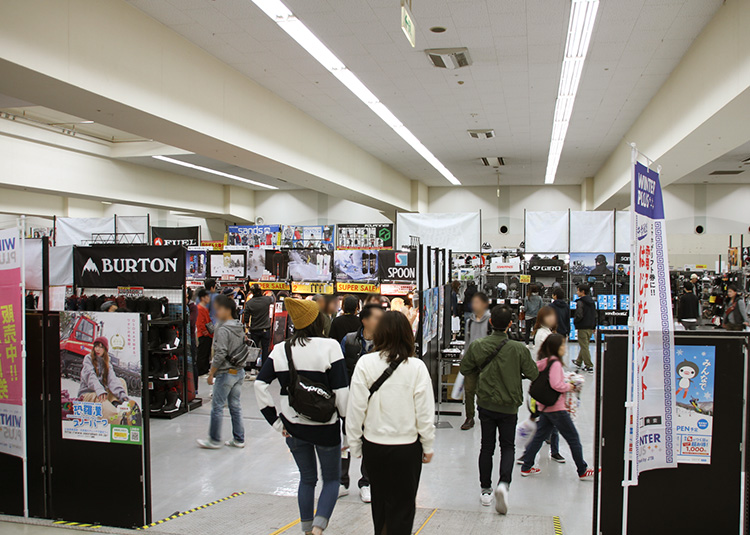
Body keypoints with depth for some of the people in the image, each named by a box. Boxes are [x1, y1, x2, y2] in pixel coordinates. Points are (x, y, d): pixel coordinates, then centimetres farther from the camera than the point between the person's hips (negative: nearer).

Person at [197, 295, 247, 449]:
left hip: (225, 373, -8)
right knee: (235, 405, 14)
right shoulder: (240, 327, 7)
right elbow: (245, 350, 14)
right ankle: (239, 439, 18)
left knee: (217, 406, 5)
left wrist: (211, 373, -12)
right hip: (239, 372, 8)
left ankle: (214, 440, 14)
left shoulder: (223, 329, -17)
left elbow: (220, 354, -20)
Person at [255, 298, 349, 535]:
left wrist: (275, 420, 1)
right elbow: (341, 390, -16)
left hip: (293, 427, 4)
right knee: (332, 478, 15)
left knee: (307, 478, 21)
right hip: (325, 427, -4)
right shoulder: (329, 347, -14)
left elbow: (260, 384, -3)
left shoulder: (280, 349, -1)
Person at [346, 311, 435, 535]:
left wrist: (355, 444, 6)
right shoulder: (416, 367, -12)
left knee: (379, 502, 22)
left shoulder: (365, 363, -10)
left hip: (374, 445, 2)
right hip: (407, 446, -2)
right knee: (402, 507, 12)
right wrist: (428, 446, 6)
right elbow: (425, 413, -8)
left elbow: (356, 408, -6)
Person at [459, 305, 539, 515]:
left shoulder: (477, 346, -11)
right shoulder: (519, 349, -15)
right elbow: (534, 374, -6)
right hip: (509, 405, -1)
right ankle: (504, 483, -7)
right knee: (508, 446, 14)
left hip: (486, 404, 1)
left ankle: (485, 490, 22)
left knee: (487, 447, 15)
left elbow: (465, 369, 0)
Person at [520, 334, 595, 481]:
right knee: (573, 438, 3)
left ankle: (526, 467, 17)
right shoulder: (555, 363, -18)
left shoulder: (543, 362, 7)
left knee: (540, 436, 14)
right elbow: (556, 384, -26)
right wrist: (569, 386, -8)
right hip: (556, 408, -9)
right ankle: (583, 471, 12)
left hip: (544, 407, 9)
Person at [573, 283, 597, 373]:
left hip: (583, 328, -8)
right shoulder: (592, 302, 9)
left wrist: (574, 321, -4)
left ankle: (589, 366, -2)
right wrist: (594, 326, 19)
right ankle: (579, 362, 33)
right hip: (591, 328, 8)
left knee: (584, 347, -1)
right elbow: (595, 315, 13)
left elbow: (579, 316, -23)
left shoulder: (580, 302, -16)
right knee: (585, 345, 19)